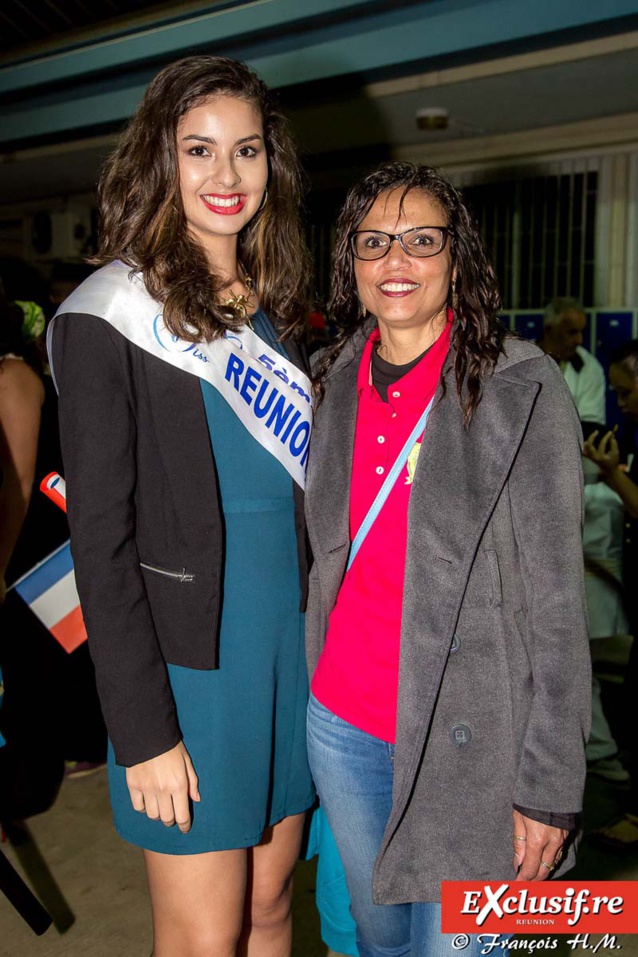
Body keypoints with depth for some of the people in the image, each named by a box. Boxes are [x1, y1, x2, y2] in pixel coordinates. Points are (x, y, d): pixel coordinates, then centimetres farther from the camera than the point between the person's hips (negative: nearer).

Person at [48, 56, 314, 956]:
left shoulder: (274, 310, 9)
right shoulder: (111, 317, -10)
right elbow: (101, 541, -12)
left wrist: (322, 646, 7)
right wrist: (143, 731, -13)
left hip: (291, 647, 6)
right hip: (190, 663, -5)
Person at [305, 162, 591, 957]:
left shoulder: (522, 388, -12)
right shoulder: (332, 383, 3)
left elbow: (554, 599, -13)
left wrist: (550, 786, -13)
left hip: (466, 739, -4)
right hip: (340, 721, 5)